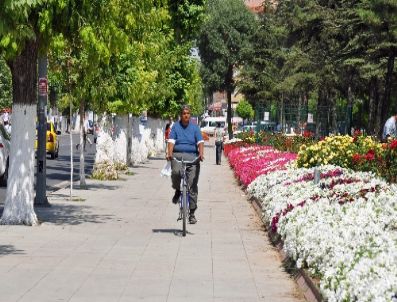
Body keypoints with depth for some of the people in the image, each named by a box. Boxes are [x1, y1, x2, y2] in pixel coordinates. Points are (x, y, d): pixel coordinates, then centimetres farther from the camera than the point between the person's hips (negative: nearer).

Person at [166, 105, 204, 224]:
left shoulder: (195, 128, 9)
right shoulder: (175, 127, 9)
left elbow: (200, 142, -1)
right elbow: (171, 141, -3)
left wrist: (201, 153, -20)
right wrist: (169, 153, -21)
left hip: (192, 156, 1)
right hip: (177, 155, -1)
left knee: (192, 185, -2)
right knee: (176, 172, -33)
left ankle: (192, 213, 6)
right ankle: (178, 190, 2)